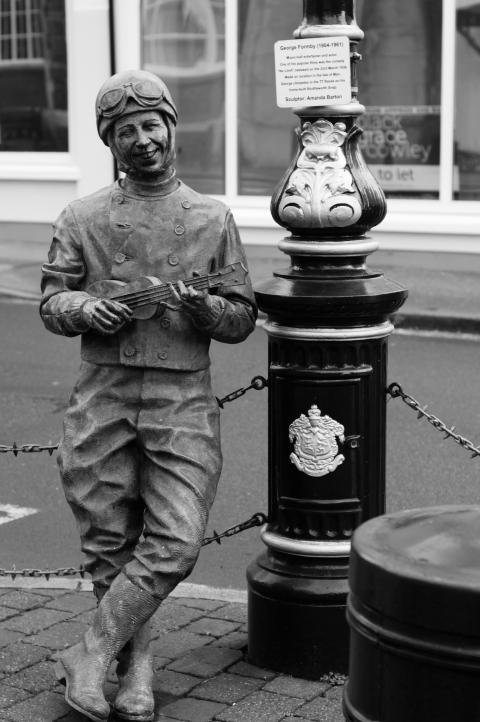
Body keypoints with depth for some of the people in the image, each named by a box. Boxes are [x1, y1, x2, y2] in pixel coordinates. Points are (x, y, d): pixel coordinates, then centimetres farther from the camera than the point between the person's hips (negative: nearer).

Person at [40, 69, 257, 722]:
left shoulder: (213, 219, 8)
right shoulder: (83, 217, 8)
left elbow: (243, 320, 10)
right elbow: (50, 304, 9)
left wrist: (205, 308, -12)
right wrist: (86, 308, -12)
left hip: (183, 400, 0)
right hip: (102, 397, 1)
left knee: (176, 542, -11)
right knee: (110, 543, 5)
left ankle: (89, 656, 2)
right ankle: (136, 667, 21)